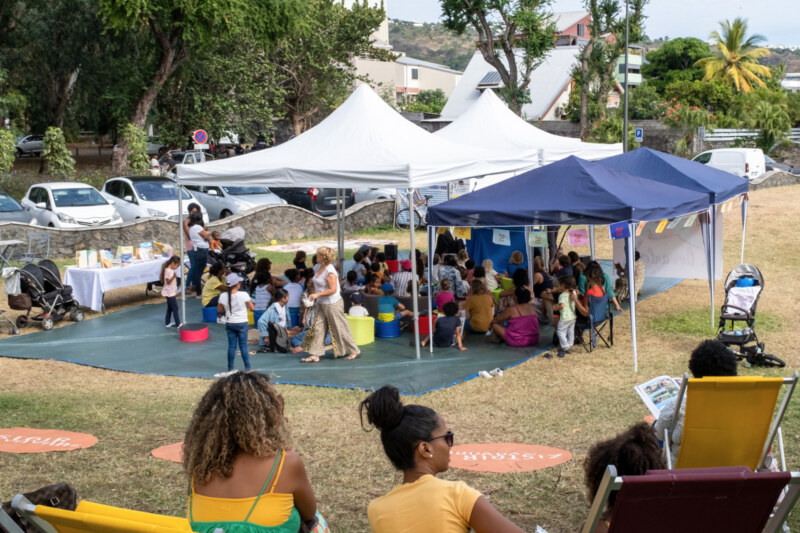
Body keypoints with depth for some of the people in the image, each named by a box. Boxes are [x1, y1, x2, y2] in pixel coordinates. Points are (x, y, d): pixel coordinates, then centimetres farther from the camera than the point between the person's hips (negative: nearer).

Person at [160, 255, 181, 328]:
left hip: (172, 293, 10)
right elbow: (168, 282, -23)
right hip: (170, 293, -10)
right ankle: (178, 324, -7)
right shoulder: (168, 271, -18)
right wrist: (173, 276, -39)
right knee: (175, 308, -8)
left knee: (170, 308, 15)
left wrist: (175, 293, 24)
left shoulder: (171, 270, 10)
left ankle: (167, 323, 22)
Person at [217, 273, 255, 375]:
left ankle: (230, 369, 13)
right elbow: (252, 308, -8)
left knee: (231, 346, 10)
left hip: (229, 324, 2)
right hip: (241, 323, -2)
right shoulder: (243, 295, -17)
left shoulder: (223, 296, -9)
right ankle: (247, 368, 8)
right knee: (243, 345, 6)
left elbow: (219, 310, 0)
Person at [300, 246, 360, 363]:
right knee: (317, 328, 4)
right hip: (322, 304, 9)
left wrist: (317, 294, -25)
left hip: (332, 304, -9)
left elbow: (333, 290, -24)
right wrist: (315, 296, 13)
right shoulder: (321, 268, 7)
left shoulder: (330, 272, -21)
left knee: (340, 329, 1)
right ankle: (315, 355, 6)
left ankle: (354, 351, 15)